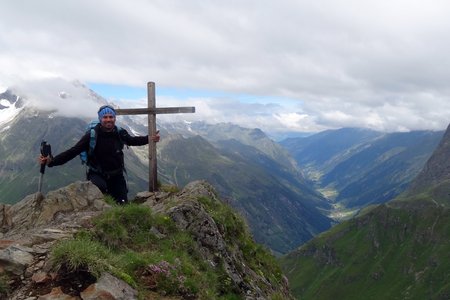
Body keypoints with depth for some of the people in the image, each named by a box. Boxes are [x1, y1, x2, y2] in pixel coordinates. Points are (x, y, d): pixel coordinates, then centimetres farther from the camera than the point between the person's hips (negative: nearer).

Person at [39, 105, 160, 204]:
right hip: (98, 175, -3)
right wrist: (51, 161, -32)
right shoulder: (92, 135, -18)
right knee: (100, 187, -36)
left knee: (123, 204, 0)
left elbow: (132, 141, 14)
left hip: (116, 175, 4)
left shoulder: (120, 133, -8)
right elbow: (73, 151, -21)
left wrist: (150, 138, 6)